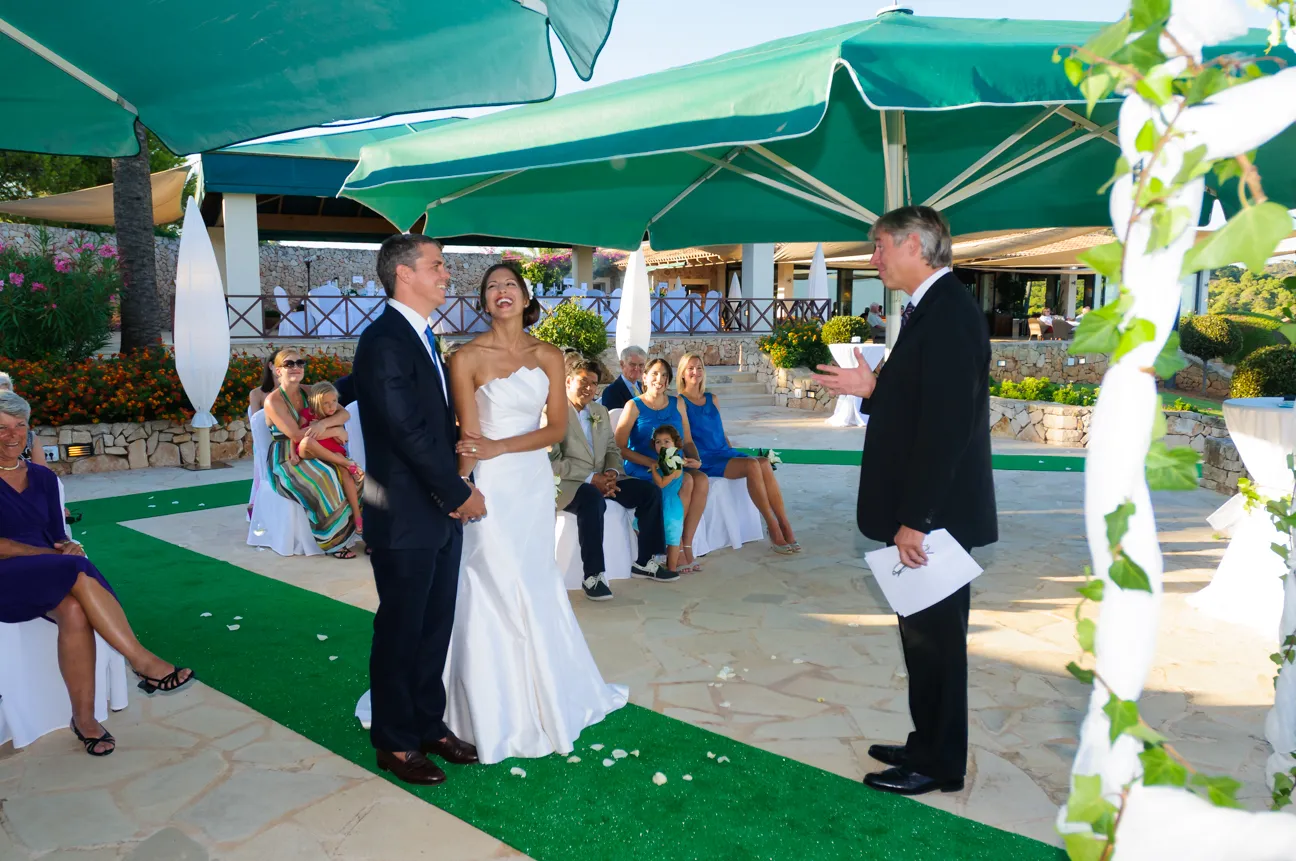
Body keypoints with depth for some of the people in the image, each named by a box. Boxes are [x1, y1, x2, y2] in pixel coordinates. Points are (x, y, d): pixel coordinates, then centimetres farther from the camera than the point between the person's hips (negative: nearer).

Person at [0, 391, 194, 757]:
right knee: (78, 573, -35)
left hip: (50, 575, 4)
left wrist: (66, 549, -9)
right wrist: (57, 556, -15)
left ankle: (84, 718, -26)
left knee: (75, 610, -32)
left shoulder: (43, 478, 15)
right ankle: (144, 662, -32)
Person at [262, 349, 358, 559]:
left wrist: (323, 424, -24)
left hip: (307, 454, 6)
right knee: (325, 478, -32)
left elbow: (344, 414, -3)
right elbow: (297, 435, -22)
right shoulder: (273, 401, -12)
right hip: (285, 460, -6)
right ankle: (334, 541, -22)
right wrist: (333, 430, -15)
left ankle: (358, 524, -5)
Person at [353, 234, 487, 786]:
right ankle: (395, 743, 23)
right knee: (401, 631, 6)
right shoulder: (384, 340, -16)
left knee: (436, 626, 17)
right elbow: (408, 430, -21)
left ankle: (430, 725, 32)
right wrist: (460, 492, -14)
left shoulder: (423, 339, 14)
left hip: (440, 513, 8)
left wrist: (454, 487, -2)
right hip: (405, 518, -8)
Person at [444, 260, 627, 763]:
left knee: (535, 587, 14)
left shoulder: (548, 356, 5)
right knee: (497, 592, 2)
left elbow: (558, 428, -1)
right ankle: (498, 710, 19)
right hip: (489, 485, -4)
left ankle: (543, 697, 33)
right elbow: (468, 437, -8)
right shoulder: (468, 357, -6)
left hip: (534, 481, 4)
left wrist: (500, 447, -14)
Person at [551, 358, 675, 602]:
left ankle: (645, 562, 6)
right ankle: (593, 575, -30)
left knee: (650, 491, -5)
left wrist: (611, 472, -7)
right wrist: (591, 479, -21)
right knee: (593, 500, -39)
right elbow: (552, 461, -17)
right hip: (567, 484, -8)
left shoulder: (600, 411, 16)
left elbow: (613, 449, 16)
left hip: (601, 481, 8)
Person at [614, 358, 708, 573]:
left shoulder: (677, 403, 13)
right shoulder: (634, 406, -2)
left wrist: (695, 459, -8)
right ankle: (675, 550, -17)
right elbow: (621, 448, -9)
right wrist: (654, 463, -19)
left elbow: (688, 441, 14)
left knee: (701, 480, -26)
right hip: (642, 469, -5)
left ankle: (686, 546, -19)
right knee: (685, 481, -30)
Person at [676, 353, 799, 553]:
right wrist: (696, 460, -18)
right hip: (704, 459, -6)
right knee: (752, 465, -30)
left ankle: (784, 526, -29)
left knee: (764, 463, -24)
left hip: (723, 453, 6)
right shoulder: (680, 402, 0)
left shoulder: (712, 399, 20)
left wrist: (733, 453, 9)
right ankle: (773, 527, -25)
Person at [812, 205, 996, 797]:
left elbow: (947, 422, -24)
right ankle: (928, 746, 34)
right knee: (925, 634, 19)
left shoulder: (948, 310, -18)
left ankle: (937, 765, 20)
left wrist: (914, 519, -24)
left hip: (935, 514, -10)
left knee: (934, 635, 4)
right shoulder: (931, 309, 14)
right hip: (921, 512, 10)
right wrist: (871, 390, 7)